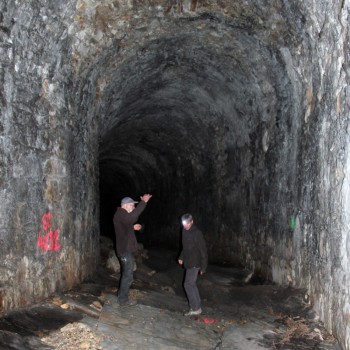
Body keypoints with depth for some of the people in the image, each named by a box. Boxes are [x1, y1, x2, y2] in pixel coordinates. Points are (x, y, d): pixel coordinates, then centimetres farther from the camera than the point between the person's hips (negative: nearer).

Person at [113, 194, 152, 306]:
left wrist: (133, 227, 13)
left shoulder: (121, 215, 16)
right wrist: (143, 202, -42)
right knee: (128, 276, -4)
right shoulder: (120, 214, -19)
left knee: (126, 275, 19)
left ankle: (122, 296, 30)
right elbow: (131, 217, -42)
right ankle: (123, 300, 4)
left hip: (126, 250, 11)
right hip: (126, 250, -11)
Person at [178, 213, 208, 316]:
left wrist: (203, 267, -16)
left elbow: (203, 250, -15)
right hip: (188, 263, 8)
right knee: (192, 284, 12)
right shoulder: (185, 231, 8)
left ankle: (195, 308, -3)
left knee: (188, 284, -9)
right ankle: (197, 307, 21)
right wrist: (181, 257, 8)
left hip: (194, 263, -8)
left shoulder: (197, 233, -17)